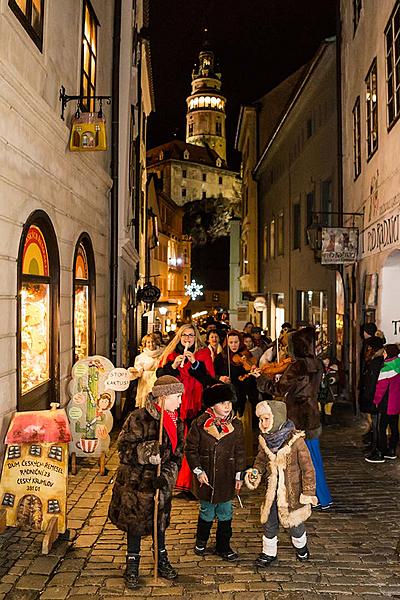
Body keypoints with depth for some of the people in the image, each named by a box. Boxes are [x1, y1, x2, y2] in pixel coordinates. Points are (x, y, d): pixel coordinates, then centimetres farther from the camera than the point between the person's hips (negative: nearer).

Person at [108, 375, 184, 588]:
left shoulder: (176, 423, 1)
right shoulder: (139, 418, -18)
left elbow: (176, 456, 1)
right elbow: (124, 448, -18)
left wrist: (166, 477, -15)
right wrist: (148, 451, -32)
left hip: (160, 483, 5)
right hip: (135, 482, -5)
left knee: (159, 522, 18)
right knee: (135, 524, 9)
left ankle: (162, 561, 37)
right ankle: (132, 565, 28)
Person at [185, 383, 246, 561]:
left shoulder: (236, 425, -3)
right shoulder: (199, 424, -10)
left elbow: (240, 452, 4)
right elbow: (190, 449, -4)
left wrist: (239, 475, 3)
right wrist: (198, 471, -10)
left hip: (226, 478, 2)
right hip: (206, 478, -2)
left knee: (225, 513, 11)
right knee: (207, 512, 13)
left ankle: (223, 546, 29)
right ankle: (201, 541, 38)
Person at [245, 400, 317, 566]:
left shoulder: (296, 441, -23)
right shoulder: (264, 440, -7)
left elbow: (307, 468, -15)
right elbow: (261, 460, 11)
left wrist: (308, 493, -13)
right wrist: (255, 471, -9)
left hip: (292, 491, -4)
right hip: (272, 490, 4)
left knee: (294, 523, 15)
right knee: (269, 523, 15)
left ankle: (301, 546, 44)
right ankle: (269, 553, 37)